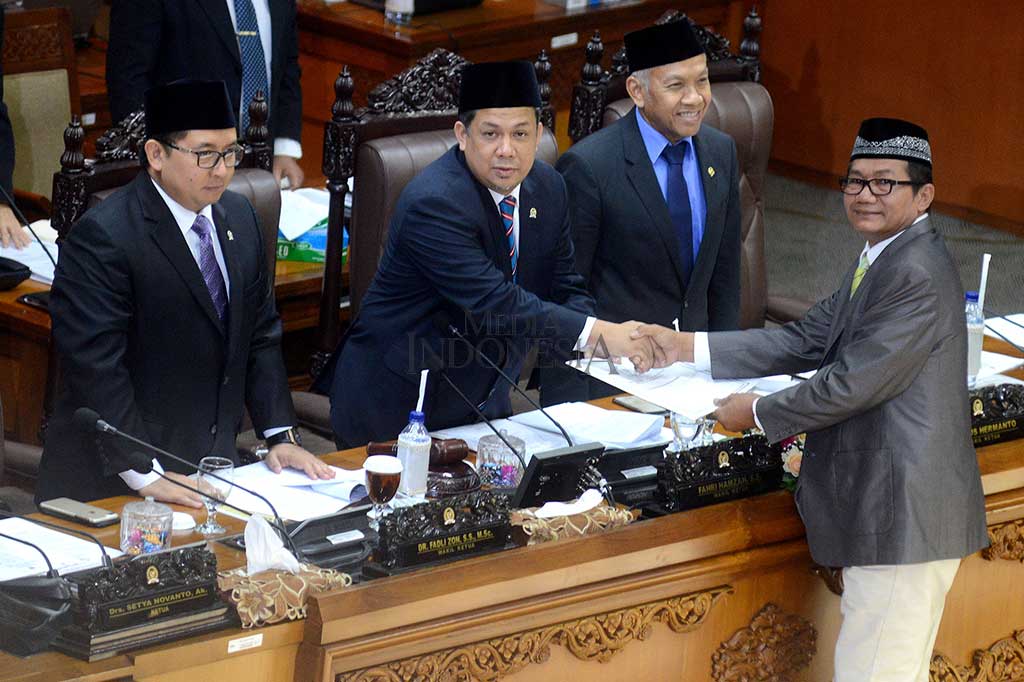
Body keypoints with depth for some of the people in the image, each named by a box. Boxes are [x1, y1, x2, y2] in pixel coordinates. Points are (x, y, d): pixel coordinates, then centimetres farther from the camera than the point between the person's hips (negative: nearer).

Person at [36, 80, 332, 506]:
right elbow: (94, 366, -21)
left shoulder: (239, 217, 8)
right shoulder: (102, 238, -17)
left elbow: (261, 337, 14)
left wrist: (281, 435, 3)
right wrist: (143, 474, -24)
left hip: (214, 464, 6)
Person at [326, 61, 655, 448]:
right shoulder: (432, 203, -25)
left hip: (484, 400, 7)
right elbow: (496, 304, -30)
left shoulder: (547, 189, 1)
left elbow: (565, 289, 7)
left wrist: (593, 343, -16)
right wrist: (597, 333, -34)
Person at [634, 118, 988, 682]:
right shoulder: (876, 264, 16)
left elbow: (852, 382, -20)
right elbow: (805, 342, 14)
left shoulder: (917, 274, -18)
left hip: (904, 515, -11)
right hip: (889, 511, 11)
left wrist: (759, 414, -6)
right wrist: (690, 349, 7)